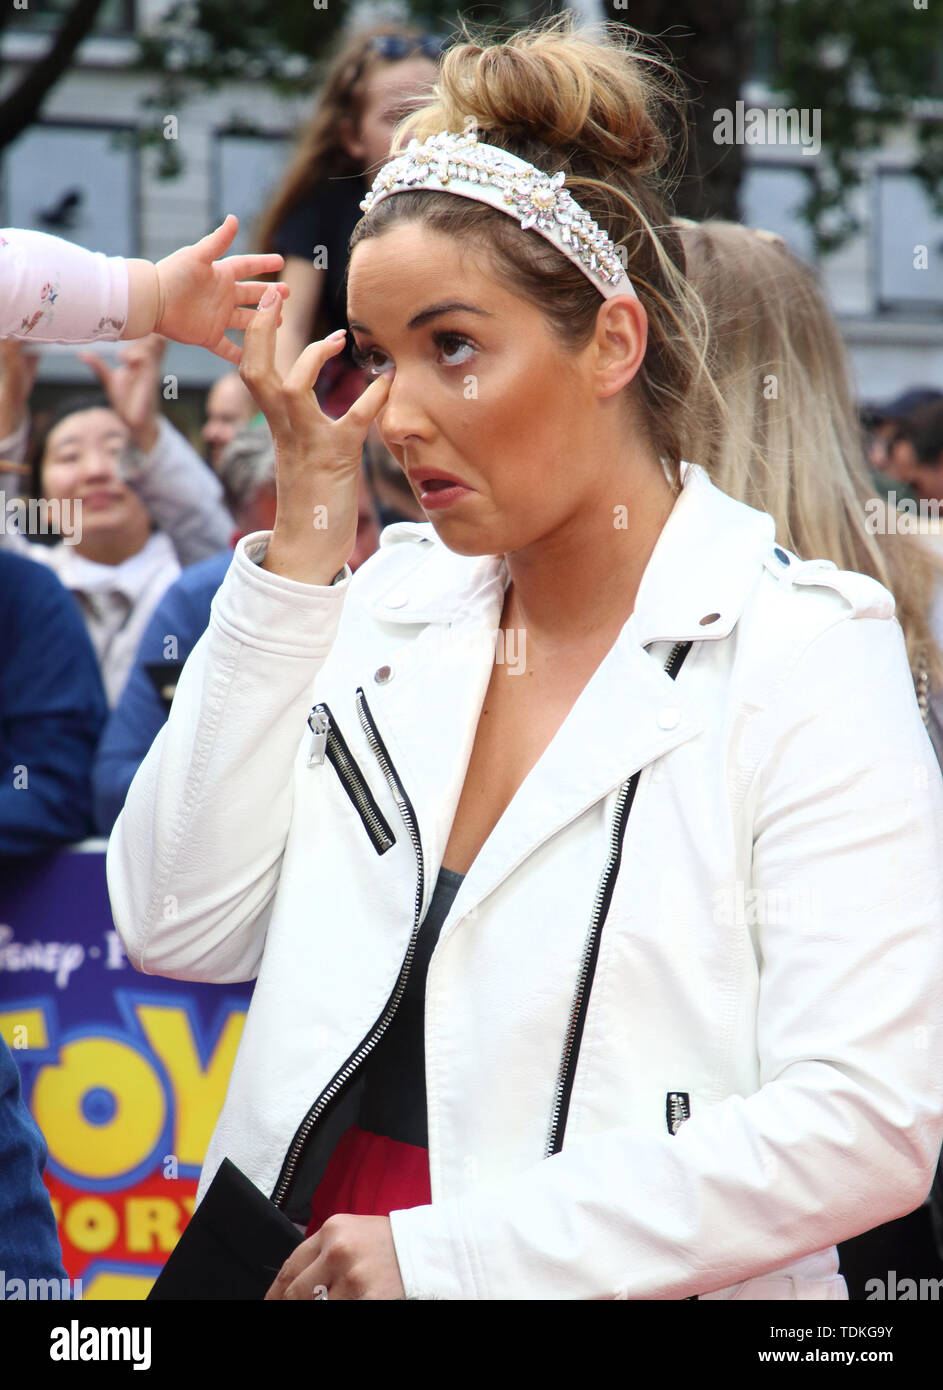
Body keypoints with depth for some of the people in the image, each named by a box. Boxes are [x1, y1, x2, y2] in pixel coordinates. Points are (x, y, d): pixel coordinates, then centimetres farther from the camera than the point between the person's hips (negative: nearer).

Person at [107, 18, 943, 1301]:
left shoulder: (799, 658, -13)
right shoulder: (391, 609, 3)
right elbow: (181, 926, -4)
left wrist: (447, 1251, -21)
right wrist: (299, 553, -8)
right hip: (302, 1261, 5)